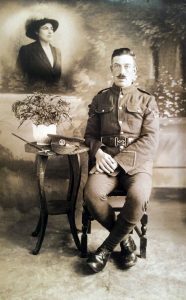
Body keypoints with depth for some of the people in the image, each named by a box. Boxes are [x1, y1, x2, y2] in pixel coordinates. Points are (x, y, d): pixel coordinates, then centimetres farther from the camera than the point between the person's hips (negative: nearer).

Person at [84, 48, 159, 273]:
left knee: (138, 196, -32)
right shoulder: (100, 99, 13)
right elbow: (90, 134, 12)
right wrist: (98, 153, -11)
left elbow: (150, 141, -4)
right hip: (106, 160, 2)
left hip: (136, 162, -1)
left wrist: (119, 161, -15)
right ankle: (125, 239, -2)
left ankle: (108, 246, -7)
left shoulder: (147, 101, 7)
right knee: (92, 194, -28)